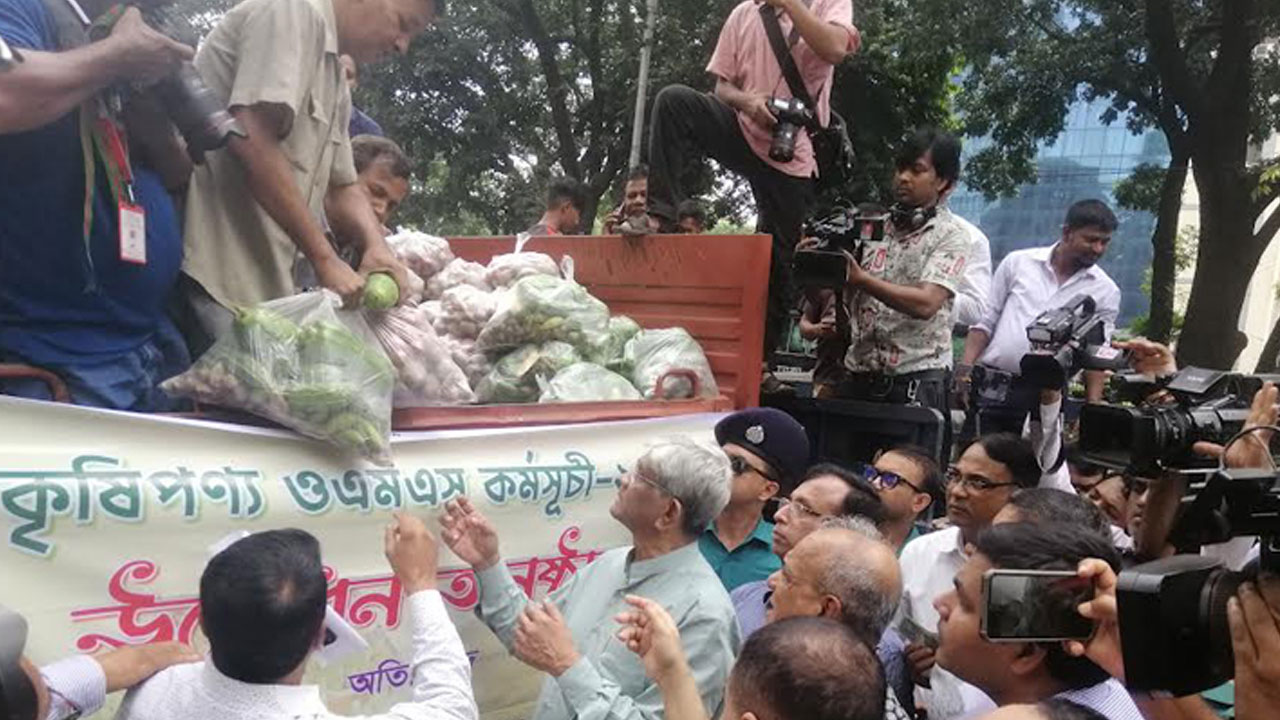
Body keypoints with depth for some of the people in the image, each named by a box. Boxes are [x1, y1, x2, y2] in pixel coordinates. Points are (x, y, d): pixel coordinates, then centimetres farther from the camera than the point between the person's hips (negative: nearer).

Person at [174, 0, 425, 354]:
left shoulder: (336, 86, 20)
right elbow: (252, 139, -20)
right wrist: (325, 258, -17)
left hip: (266, 283, 9)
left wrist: (376, 246, -3)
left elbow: (341, 188, 20)